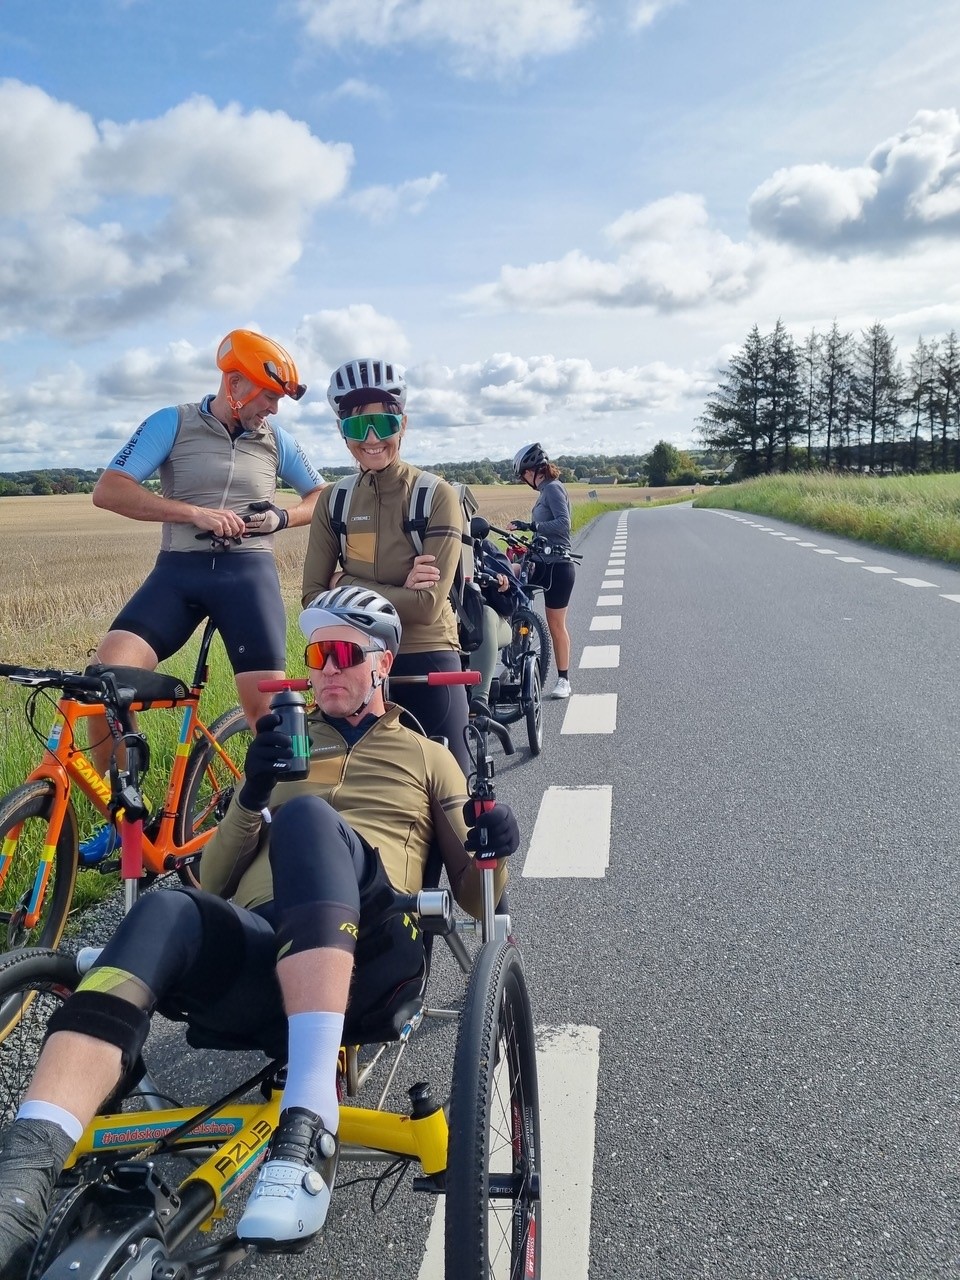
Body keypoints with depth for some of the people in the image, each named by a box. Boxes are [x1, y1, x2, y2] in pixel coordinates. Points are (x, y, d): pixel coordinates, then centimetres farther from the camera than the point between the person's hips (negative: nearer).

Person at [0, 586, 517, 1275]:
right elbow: (215, 882, 22)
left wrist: (491, 852, -5)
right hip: (252, 952, 2)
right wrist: (252, 793, 3)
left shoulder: (426, 755, 25)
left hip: (366, 957, -2)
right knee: (167, 913, -33)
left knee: (308, 817, -34)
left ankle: (310, 1123, -44)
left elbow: (473, 897, 20)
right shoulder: (286, 745, 30)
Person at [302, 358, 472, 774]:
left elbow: (429, 603, -17)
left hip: (426, 662, -3)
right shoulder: (334, 501, 2)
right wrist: (398, 590, -16)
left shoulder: (437, 495, -10)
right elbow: (314, 597, -5)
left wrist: (348, 587, -14)